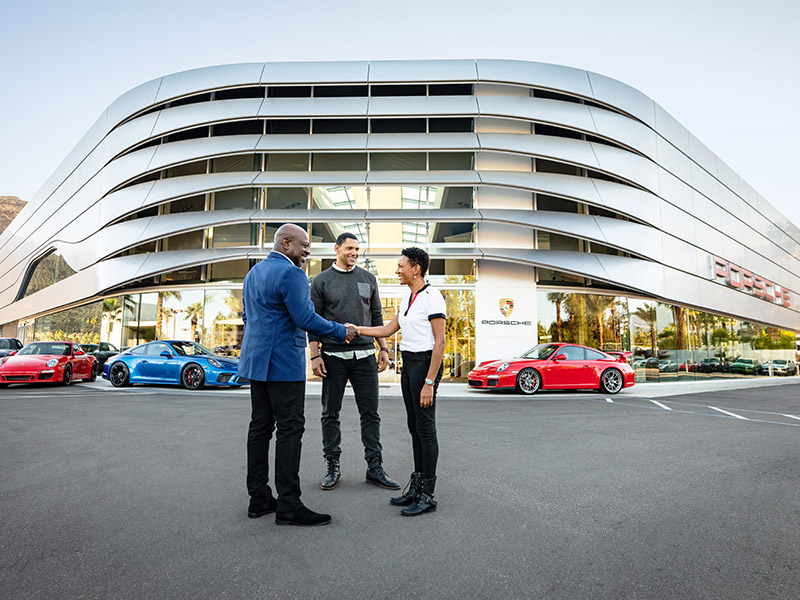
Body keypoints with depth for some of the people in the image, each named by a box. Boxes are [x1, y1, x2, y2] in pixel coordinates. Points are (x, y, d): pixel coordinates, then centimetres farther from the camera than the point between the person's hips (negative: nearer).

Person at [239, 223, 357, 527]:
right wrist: (342, 332, -7)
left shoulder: (253, 272, 17)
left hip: (256, 361, 10)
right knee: (290, 429, -5)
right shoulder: (291, 273, -13)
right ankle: (288, 505, 1)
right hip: (283, 363, -10)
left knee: (260, 426, 12)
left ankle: (259, 498, 20)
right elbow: (306, 318, -18)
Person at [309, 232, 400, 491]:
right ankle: (333, 467, 20)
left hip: (365, 355, 2)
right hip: (333, 356, -2)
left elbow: (376, 316, 14)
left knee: (370, 413, 4)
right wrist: (315, 355, -6)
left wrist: (383, 348, 7)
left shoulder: (368, 278, 11)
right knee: (330, 414, 6)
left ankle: (375, 468, 13)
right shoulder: (321, 281, 3)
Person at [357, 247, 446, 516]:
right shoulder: (408, 299, 13)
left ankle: (427, 495, 9)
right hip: (408, 363, 9)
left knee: (425, 426, -2)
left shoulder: (431, 297, -13)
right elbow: (387, 330, 18)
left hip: (425, 363, -9)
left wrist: (429, 382, -20)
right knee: (414, 426, 13)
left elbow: (440, 342, -16)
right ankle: (416, 486, 25)